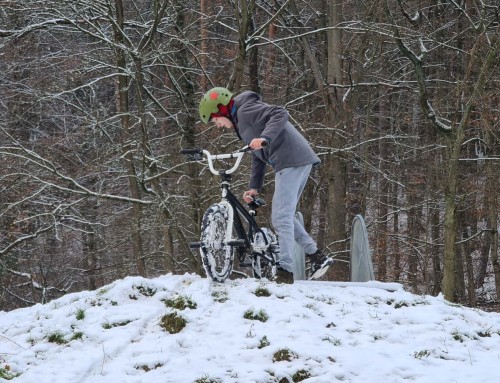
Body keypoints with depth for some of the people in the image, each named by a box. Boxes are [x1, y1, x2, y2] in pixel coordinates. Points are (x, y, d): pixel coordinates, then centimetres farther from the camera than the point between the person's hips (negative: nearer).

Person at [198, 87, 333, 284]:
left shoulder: (246, 110, -5)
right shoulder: (241, 120, 27)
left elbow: (280, 114, -20)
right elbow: (258, 156, 31)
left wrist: (265, 138, -32)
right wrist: (254, 187, 24)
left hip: (291, 161, -11)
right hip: (299, 161, 11)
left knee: (281, 217, -13)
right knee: (284, 216, 16)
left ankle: (285, 271, -16)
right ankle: (316, 256, 16)